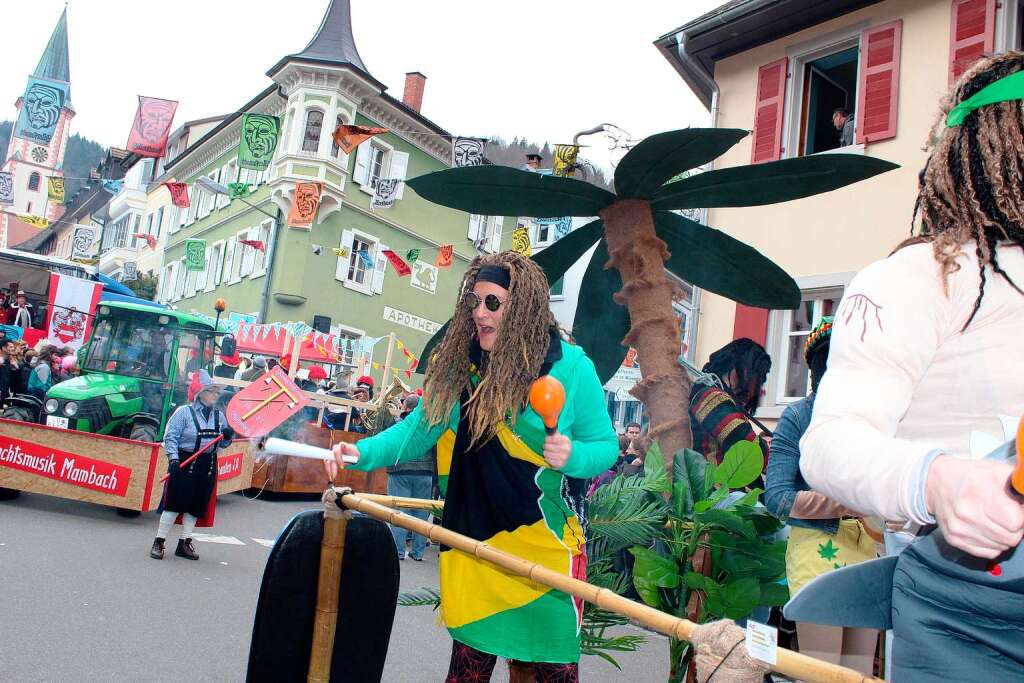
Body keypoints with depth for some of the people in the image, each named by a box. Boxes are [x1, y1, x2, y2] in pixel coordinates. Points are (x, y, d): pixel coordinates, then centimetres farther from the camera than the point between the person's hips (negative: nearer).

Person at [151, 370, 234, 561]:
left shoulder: (219, 416, 9)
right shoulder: (184, 412, -7)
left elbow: (223, 444, 14)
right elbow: (170, 437, -10)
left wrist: (228, 436, -7)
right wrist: (173, 459, -20)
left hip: (208, 466, 5)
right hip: (184, 464, -5)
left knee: (196, 505, 9)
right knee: (174, 503, -3)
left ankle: (184, 543, 20)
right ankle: (159, 542, 8)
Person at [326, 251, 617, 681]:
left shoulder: (571, 366, -8)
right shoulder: (458, 364, 3)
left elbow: (605, 445, -2)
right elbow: (420, 428, 3)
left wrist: (571, 456, -23)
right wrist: (364, 452, -11)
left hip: (544, 540, -3)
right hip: (471, 541, 3)